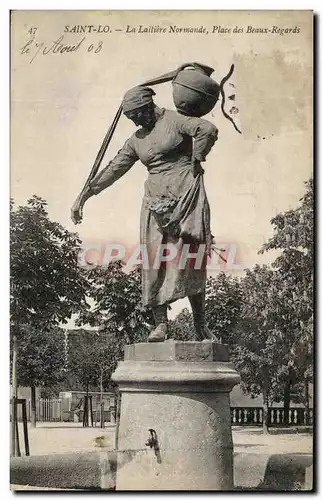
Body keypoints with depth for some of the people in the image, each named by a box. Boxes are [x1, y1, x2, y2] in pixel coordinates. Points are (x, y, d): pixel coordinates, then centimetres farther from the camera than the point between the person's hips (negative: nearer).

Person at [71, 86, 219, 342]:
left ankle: (200, 325, -3)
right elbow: (113, 169, 18)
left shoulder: (174, 120, -2)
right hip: (156, 201, 6)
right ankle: (160, 324, -3)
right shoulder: (136, 140, 17)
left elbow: (208, 130, -15)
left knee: (190, 260, -9)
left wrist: (195, 162, -5)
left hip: (186, 194, -5)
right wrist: (84, 195, 16)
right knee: (155, 261, -5)